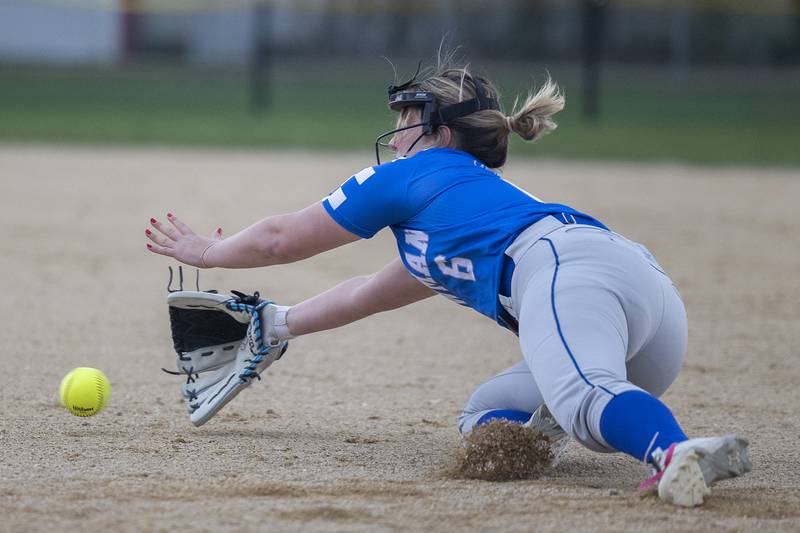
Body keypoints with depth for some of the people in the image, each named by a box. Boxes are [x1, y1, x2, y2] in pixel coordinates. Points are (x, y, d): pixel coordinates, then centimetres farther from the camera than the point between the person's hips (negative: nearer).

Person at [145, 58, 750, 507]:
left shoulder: (415, 174, 23)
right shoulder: (487, 196, 45)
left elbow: (280, 239, 32)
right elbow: (370, 292, 58)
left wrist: (206, 251, 50)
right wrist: (275, 324, 68)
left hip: (572, 268, -8)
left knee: (585, 394, -36)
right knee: (484, 417, 16)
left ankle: (677, 451, -68)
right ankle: (531, 428, -18)